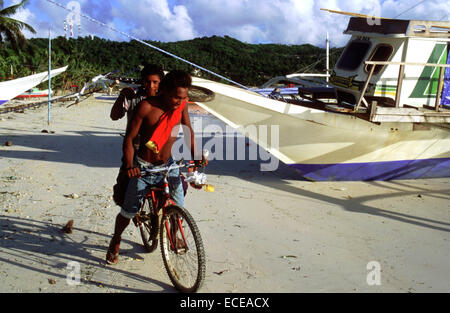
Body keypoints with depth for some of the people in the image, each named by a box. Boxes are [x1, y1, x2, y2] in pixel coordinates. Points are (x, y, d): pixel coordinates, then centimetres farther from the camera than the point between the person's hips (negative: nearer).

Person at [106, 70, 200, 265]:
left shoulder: (181, 105, -7)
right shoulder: (146, 106, -19)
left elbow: (188, 130, 7)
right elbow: (129, 138, -15)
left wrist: (195, 156, -3)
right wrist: (129, 166, -26)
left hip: (168, 164, 3)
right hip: (143, 167, -3)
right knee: (128, 212, 4)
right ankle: (116, 240, 34)